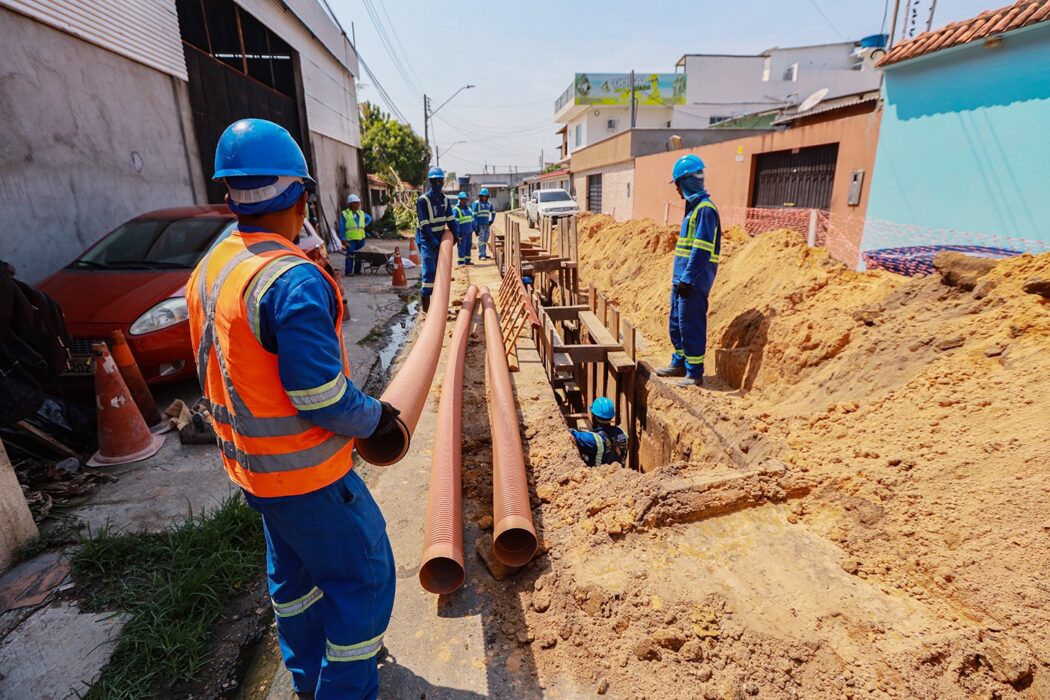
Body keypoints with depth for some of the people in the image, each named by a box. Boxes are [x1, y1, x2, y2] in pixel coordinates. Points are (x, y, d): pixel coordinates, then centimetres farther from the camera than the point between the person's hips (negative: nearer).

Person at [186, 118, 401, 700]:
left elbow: (219, 370, 11)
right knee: (363, 576, 10)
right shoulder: (293, 279, -27)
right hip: (305, 473, -9)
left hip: (249, 463, 9)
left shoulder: (209, 270, 2)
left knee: (293, 569, 27)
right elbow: (322, 398, -27)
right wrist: (376, 419, -10)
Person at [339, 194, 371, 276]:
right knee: (350, 254, -8)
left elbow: (369, 218, 32)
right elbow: (341, 227, -2)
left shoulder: (361, 213, 14)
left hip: (361, 237, 5)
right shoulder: (345, 214, 0)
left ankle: (357, 270, 20)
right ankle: (348, 271, -4)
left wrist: (364, 225, 15)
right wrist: (343, 239, -9)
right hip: (350, 238, -5)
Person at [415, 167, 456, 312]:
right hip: (427, 241, -7)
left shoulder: (445, 200, 9)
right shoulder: (423, 200, -12)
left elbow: (450, 220, 10)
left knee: (440, 270, 11)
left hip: (440, 240, 7)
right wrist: (433, 241, -21)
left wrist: (455, 235, 0)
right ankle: (425, 306, -8)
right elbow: (424, 224, -17)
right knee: (429, 271, -13)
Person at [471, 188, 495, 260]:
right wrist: (475, 225, -18)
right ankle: (481, 255, -11)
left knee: (485, 240, 9)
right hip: (480, 225, -6)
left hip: (487, 224, 6)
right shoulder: (476, 203, -6)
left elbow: (493, 212, 27)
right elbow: (474, 215, -11)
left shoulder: (488, 203, 12)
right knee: (481, 240, -11)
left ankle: (484, 254, 17)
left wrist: (492, 220, 14)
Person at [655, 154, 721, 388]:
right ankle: (679, 363, 30)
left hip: (694, 281, -10)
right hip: (682, 278, 10)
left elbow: (702, 250, -20)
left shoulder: (705, 209, -14)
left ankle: (695, 373, 6)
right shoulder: (693, 207, 16)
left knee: (691, 326, -4)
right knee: (676, 323, 17)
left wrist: (687, 279, -21)